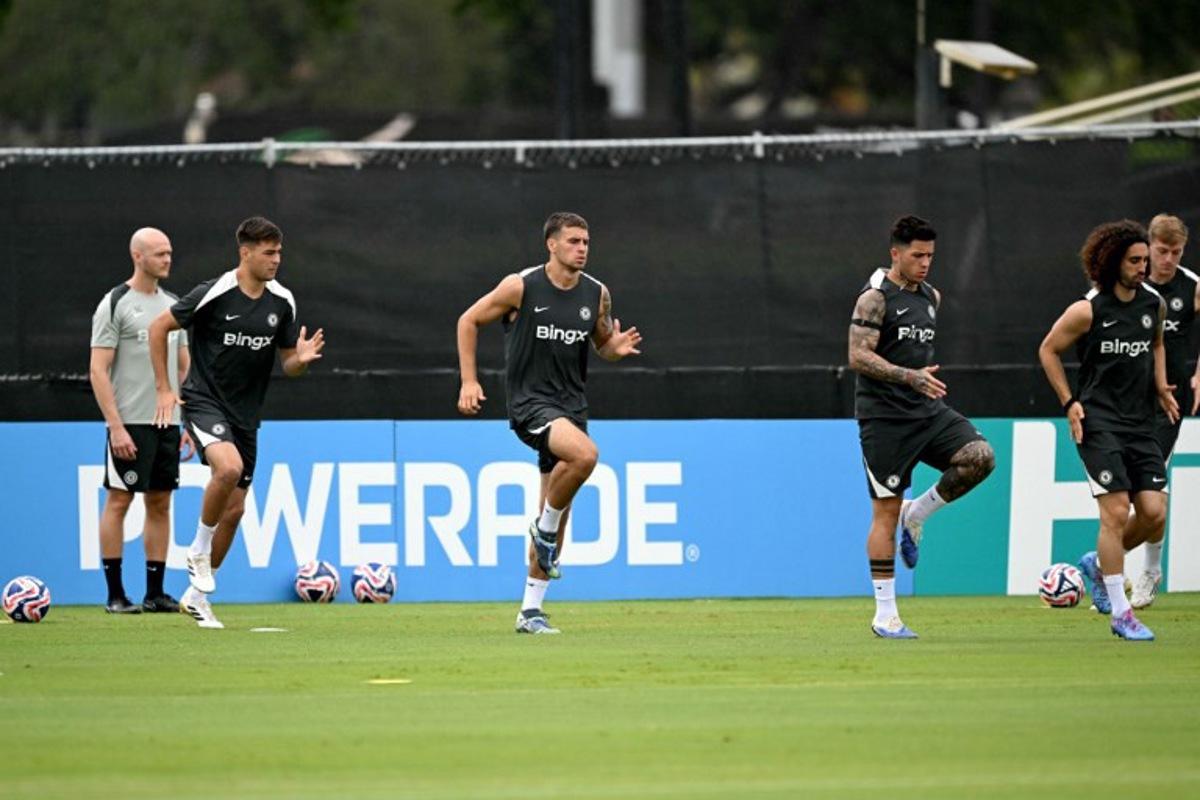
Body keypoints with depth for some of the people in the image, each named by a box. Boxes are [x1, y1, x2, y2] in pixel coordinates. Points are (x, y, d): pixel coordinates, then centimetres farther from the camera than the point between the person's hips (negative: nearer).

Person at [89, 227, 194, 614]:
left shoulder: (173, 305, 13)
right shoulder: (115, 304, -7)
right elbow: (98, 370, -11)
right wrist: (116, 427, -17)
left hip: (168, 423, 7)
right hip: (130, 423, -6)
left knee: (160, 504, 7)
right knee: (119, 500, -4)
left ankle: (155, 593, 12)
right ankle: (115, 594, -1)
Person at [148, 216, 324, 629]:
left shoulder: (281, 302, 2)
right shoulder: (214, 294, -14)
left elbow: (288, 363, 11)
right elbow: (159, 327, -4)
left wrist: (301, 359, -13)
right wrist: (164, 389, -5)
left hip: (245, 415, 6)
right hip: (204, 401, -6)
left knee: (234, 510, 6)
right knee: (228, 466, -33)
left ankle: (197, 593, 22)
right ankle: (198, 550, -11)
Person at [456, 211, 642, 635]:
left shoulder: (597, 294, 4)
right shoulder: (521, 286, -8)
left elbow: (602, 344, 19)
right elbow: (469, 321, 2)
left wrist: (616, 347, -6)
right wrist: (469, 380, -4)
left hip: (571, 404, 6)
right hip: (530, 402, -6)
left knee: (557, 511, 6)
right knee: (585, 453, -33)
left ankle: (531, 610, 15)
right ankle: (545, 528, -7)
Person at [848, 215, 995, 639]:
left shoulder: (931, 297, 13)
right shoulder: (875, 297, -10)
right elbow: (858, 356, -18)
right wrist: (911, 377, -28)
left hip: (929, 412, 6)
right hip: (884, 417, -6)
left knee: (980, 457, -18)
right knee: (886, 511, -5)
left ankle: (917, 515, 5)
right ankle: (885, 615, 1)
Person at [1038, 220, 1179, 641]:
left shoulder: (1154, 303, 7)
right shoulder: (1088, 310, -9)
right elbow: (1048, 350, 2)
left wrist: (1160, 385, 10)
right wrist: (1069, 402, -3)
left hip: (1140, 422, 6)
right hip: (1098, 421, -6)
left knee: (1154, 511, -4)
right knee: (1115, 512, -12)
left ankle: (1099, 564, 25)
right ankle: (1120, 613, -6)